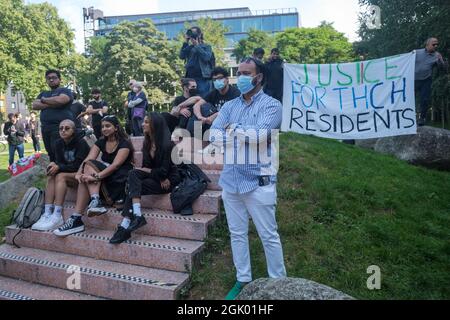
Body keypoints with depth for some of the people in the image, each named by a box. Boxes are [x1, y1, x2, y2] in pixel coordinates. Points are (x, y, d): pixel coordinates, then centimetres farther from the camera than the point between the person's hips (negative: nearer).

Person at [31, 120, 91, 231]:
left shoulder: (81, 142, -14)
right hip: (69, 173, 7)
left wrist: (59, 167, -27)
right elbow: (60, 162, 1)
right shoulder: (58, 144, 5)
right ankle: (47, 214, -28)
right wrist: (55, 165, -23)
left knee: (60, 176, -29)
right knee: (51, 176, -20)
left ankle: (57, 217, -34)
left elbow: (78, 166, -18)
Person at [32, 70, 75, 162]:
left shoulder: (65, 91, 5)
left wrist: (44, 100, 1)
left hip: (61, 127, -7)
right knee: (51, 155, 8)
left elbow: (60, 100, -17)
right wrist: (51, 104, -5)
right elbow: (35, 106, 8)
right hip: (45, 128, 7)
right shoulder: (43, 94, 24)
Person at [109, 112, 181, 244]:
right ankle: (137, 216, -32)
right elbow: (146, 165, 4)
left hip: (168, 180, -7)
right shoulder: (147, 143, 8)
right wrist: (159, 177, -14)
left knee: (133, 187, -22)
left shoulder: (167, 144, -15)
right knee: (133, 174, -21)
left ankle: (125, 226, -22)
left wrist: (143, 170, -7)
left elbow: (163, 172, -18)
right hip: (155, 177, 7)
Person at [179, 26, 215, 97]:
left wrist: (197, 45, -8)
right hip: (190, 78, 4)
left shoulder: (206, 47, 8)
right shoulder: (189, 47, 17)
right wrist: (186, 42, -1)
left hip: (203, 79, -4)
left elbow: (206, 57, -11)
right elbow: (181, 56, 2)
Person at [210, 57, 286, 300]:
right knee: (237, 234, 15)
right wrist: (246, 135, -14)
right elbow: (213, 136, -2)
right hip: (230, 180, 5)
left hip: (258, 181, -5)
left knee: (269, 236, 6)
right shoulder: (229, 106, 11)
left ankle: (278, 282, 25)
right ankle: (242, 280, 31)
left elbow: (260, 135, -21)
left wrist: (233, 129, -6)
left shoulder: (271, 105, -5)